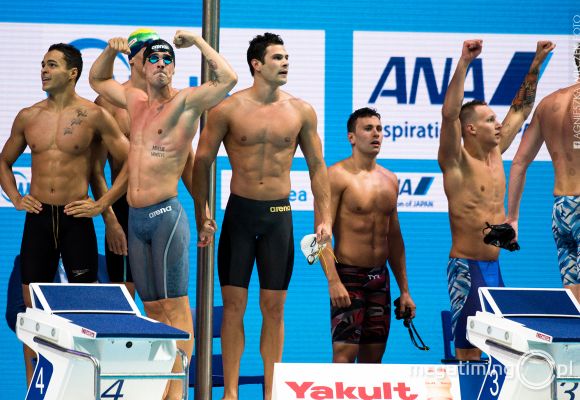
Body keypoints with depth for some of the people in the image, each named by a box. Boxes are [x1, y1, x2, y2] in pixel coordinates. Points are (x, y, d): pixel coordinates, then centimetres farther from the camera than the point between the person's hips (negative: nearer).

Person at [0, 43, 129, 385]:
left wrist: (102, 204, -7)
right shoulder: (28, 117, 7)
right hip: (38, 217, 3)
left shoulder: (93, 116, -4)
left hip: (76, 218, -3)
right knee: (33, 309, 5)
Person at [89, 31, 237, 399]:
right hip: (136, 218, 7)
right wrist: (112, 50, 14)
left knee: (175, 306, -9)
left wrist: (196, 40, -11)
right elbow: (97, 80, 32)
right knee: (152, 308, 9)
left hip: (166, 215, -7)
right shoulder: (135, 100, 15)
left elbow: (228, 79, -20)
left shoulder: (186, 101, -5)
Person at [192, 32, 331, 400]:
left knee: (274, 307, 4)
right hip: (239, 211, -1)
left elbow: (317, 167, 8)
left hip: (279, 214, 1)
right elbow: (202, 161, 1)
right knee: (234, 304, 0)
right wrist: (201, 213, -5)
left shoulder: (301, 111, 2)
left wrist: (325, 218, 2)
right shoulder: (229, 109, -4)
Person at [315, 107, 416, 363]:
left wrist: (404, 290, 16)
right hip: (348, 275, -6)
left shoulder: (390, 179, 14)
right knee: (344, 354, -13)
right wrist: (333, 282, -23)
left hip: (380, 277, 7)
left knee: (373, 358, 7)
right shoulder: (337, 176, -7)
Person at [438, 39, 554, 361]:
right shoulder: (457, 163, -9)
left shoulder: (495, 153, 11)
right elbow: (449, 114, -25)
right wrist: (464, 64, -29)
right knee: (469, 352, -8)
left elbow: (521, 109, 20)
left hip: (495, 268, 8)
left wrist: (535, 66, 17)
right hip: (467, 269, -8)